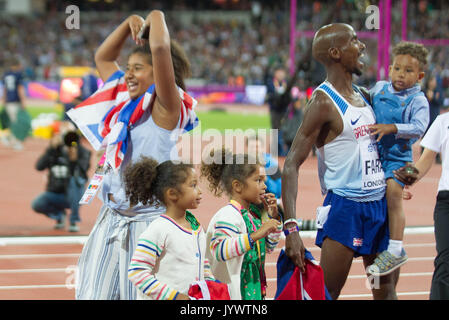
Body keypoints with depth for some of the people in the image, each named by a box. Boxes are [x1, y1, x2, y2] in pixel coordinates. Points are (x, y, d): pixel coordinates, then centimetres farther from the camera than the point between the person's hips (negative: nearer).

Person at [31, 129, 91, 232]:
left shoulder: (82, 152, -7)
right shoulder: (54, 151, 1)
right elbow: (39, 166, -14)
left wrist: (74, 161, -41)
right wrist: (51, 149, -23)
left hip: (72, 195, -2)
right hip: (54, 194, 2)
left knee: (75, 180, -34)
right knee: (36, 204, -25)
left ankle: (74, 221, -24)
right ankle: (59, 214, 10)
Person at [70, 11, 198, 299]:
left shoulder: (165, 108, -9)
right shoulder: (125, 104, 12)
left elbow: (160, 48, -22)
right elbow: (103, 57, 26)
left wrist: (157, 17, -4)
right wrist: (130, 22, 16)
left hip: (149, 221, -7)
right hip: (112, 220, 7)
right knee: (95, 294, 4)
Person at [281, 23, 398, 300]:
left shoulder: (365, 96, 11)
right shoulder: (323, 101, -13)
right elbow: (291, 165, -18)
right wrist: (291, 227, -26)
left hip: (380, 203, 8)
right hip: (344, 205, -8)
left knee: (386, 292, 10)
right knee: (326, 295, -9)